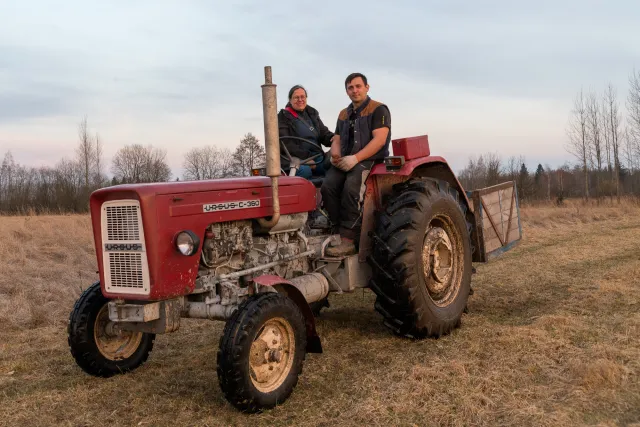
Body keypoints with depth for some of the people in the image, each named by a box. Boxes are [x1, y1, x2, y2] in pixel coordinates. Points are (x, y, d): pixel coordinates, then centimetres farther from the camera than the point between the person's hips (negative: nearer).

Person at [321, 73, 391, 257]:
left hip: (371, 160, -6)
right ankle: (339, 232, -22)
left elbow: (379, 140, -11)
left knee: (351, 186, -35)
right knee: (328, 185, -25)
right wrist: (335, 154, -6)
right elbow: (337, 140, 20)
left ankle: (347, 240, -32)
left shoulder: (379, 110, 2)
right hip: (346, 163, 6)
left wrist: (355, 158, -21)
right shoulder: (343, 114, 23)